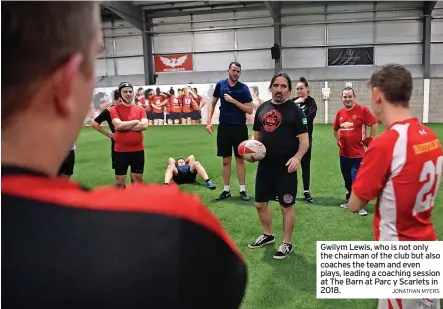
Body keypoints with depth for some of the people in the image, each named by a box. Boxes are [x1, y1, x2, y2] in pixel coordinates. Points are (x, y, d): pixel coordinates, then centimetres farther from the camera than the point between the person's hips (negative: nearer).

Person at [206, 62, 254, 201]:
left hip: (240, 127, -1)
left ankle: (242, 190, 14)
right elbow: (212, 103, 11)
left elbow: (250, 110, -7)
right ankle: (226, 190, 18)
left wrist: (234, 101, -15)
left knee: (240, 159, 5)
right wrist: (209, 121, 1)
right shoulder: (220, 85, 3)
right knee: (226, 160, 8)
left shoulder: (243, 88, -3)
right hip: (224, 127, 2)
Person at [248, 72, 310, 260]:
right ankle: (268, 235, 38)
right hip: (265, 165, 6)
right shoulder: (262, 108, 8)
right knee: (260, 203, 15)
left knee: (286, 206, 5)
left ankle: (287, 243, 22)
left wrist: (297, 157, -27)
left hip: (286, 167, -5)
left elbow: (304, 139, -9)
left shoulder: (295, 110, -7)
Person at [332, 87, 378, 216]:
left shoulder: (362, 110, -11)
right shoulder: (340, 113, 5)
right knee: (347, 179, 18)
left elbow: (374, 124, -8)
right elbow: (335, 128, 22)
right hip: (344, 153, 6)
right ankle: (350, 201, 35)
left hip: (358, 153, -6)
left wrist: (370, 140, -8)